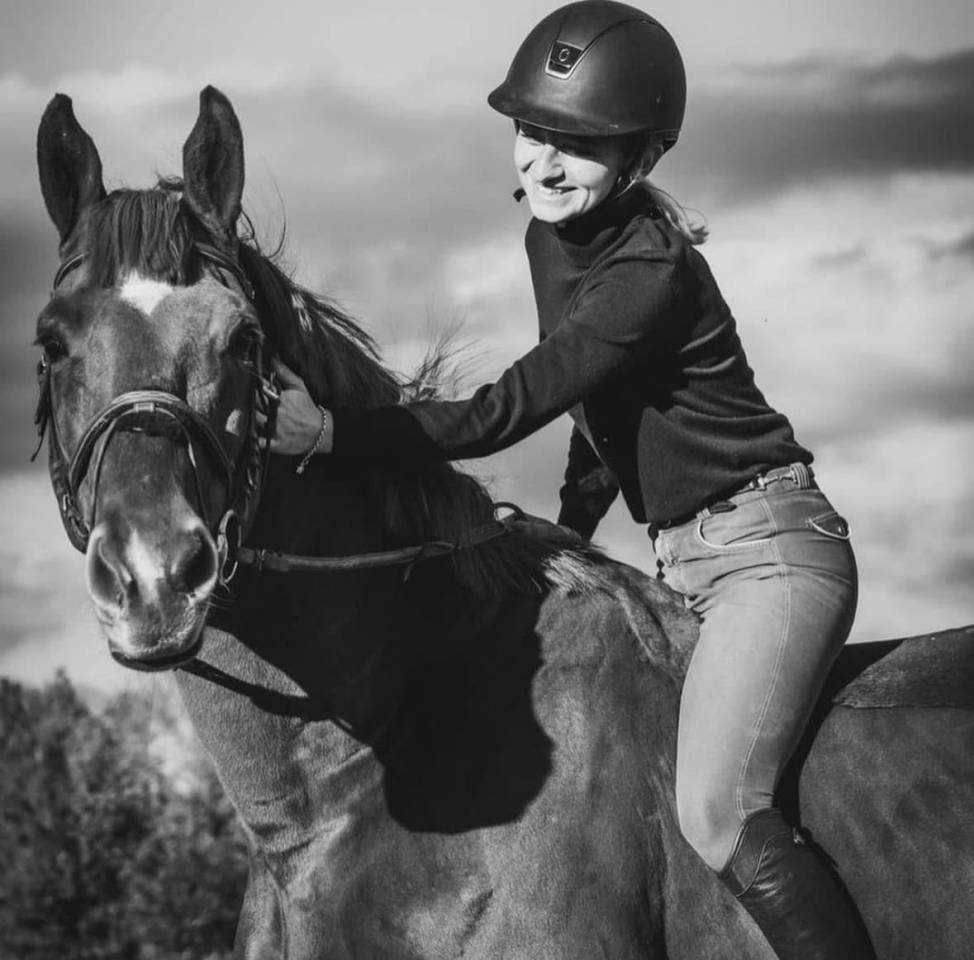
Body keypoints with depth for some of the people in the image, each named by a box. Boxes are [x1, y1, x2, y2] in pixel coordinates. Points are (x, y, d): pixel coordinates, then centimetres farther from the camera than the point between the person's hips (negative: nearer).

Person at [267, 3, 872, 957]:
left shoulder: (652, 271, -22)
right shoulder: (550, 239, 4)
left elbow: (504, 413, -28)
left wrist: (329, 431, -32)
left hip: (767, 546, -10)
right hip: (681, 558, 10)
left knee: (717, 815, -21)